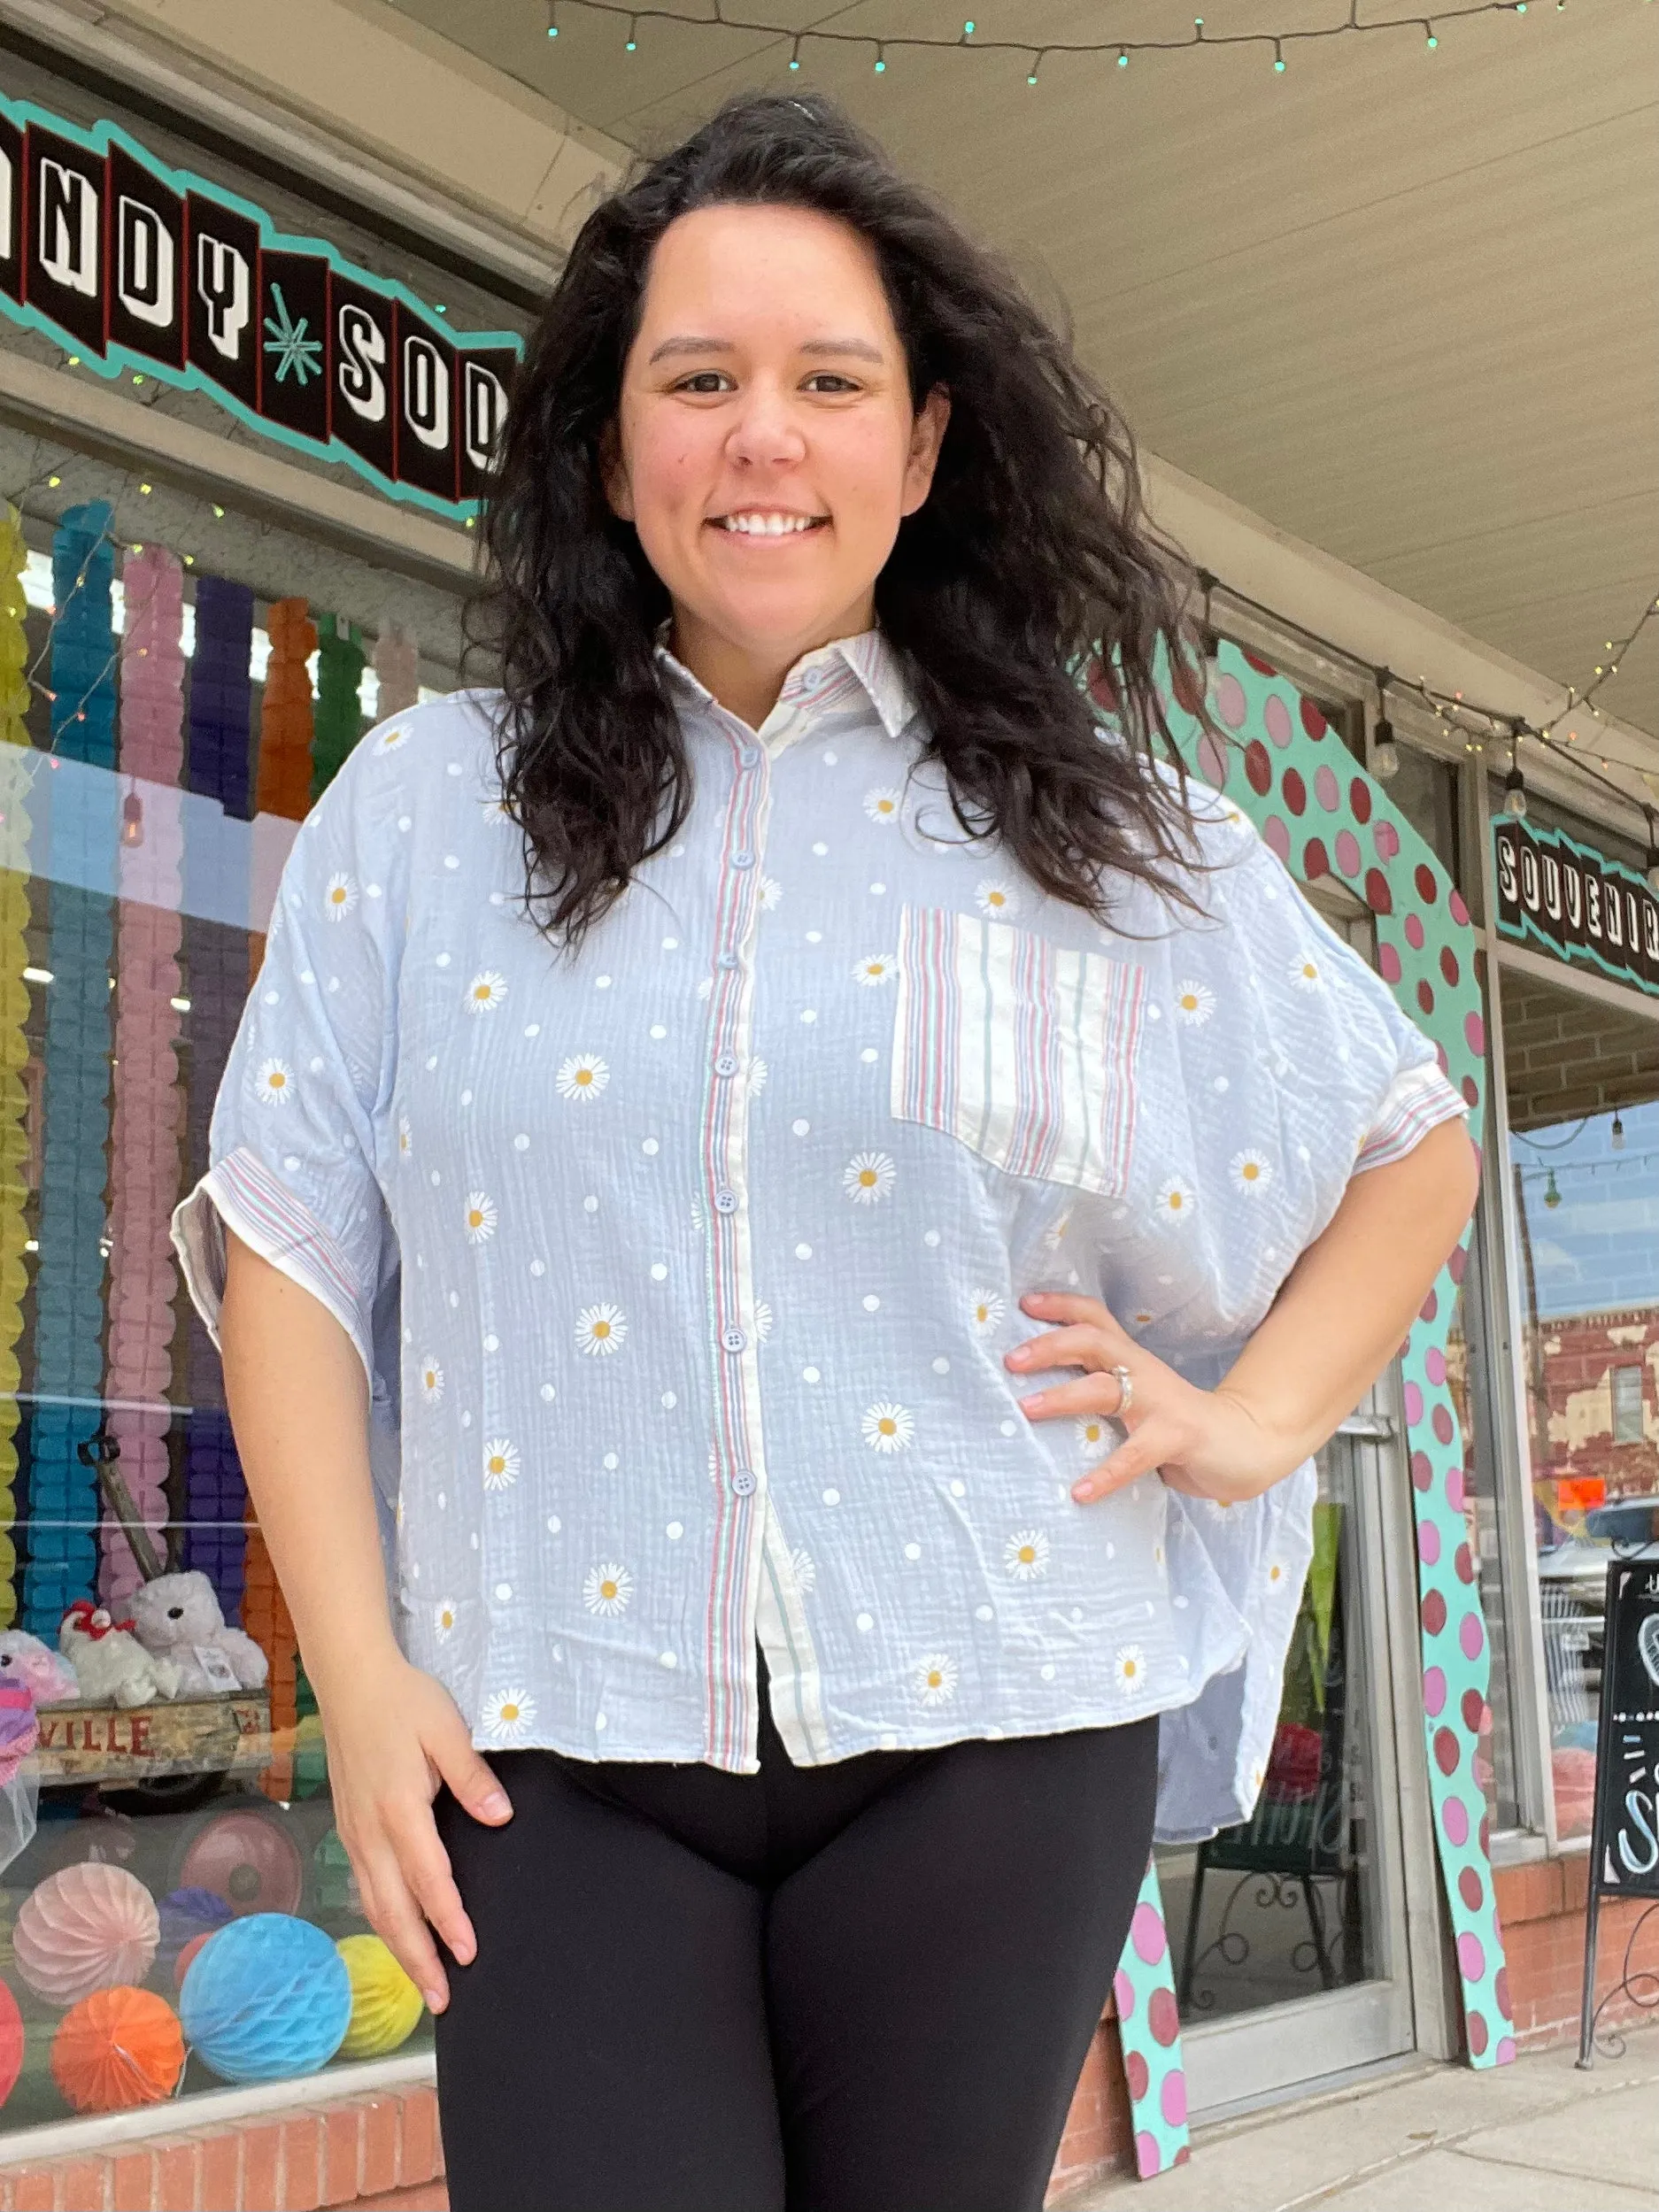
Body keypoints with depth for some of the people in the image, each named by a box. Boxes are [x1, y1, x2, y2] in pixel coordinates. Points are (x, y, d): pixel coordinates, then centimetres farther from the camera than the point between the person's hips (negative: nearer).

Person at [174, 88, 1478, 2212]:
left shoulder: (1109, 829, 5)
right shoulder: (425, 806, 5)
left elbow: (1415, 1145, 16)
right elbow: (292, 1242, 4)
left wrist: (1254, 1418, 3)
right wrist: (357, 1676, -2)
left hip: (984, 1731, 1)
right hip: (556, 1741, 0)